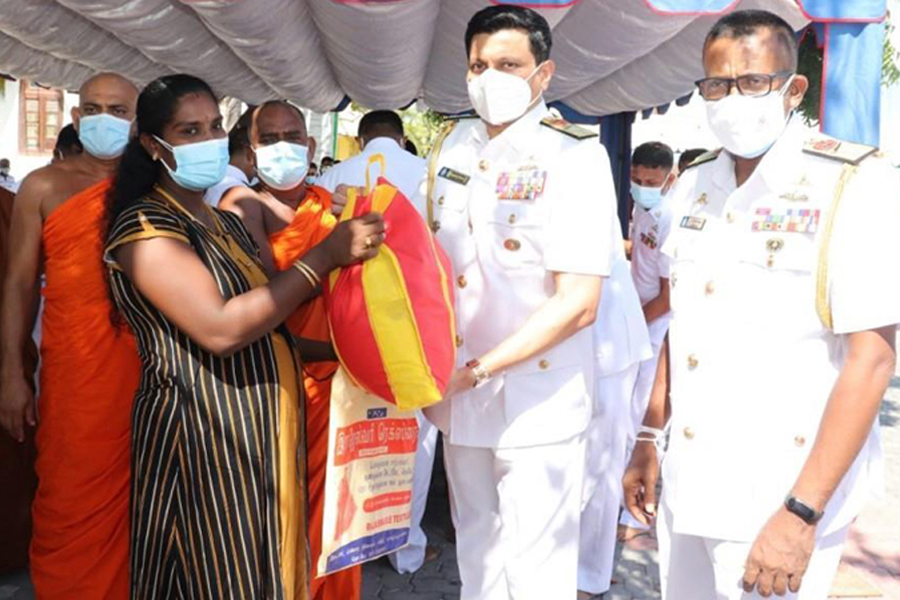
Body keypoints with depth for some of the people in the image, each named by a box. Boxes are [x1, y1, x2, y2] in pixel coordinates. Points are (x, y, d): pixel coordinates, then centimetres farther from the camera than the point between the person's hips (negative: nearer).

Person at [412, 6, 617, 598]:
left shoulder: (575, 156, -12)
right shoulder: (452, 146, 7)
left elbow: (579, 302, -18)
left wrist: (477, 369, -20)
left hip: (536, 397, -5)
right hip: (458, 388, 6)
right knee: (477, 543, 20)